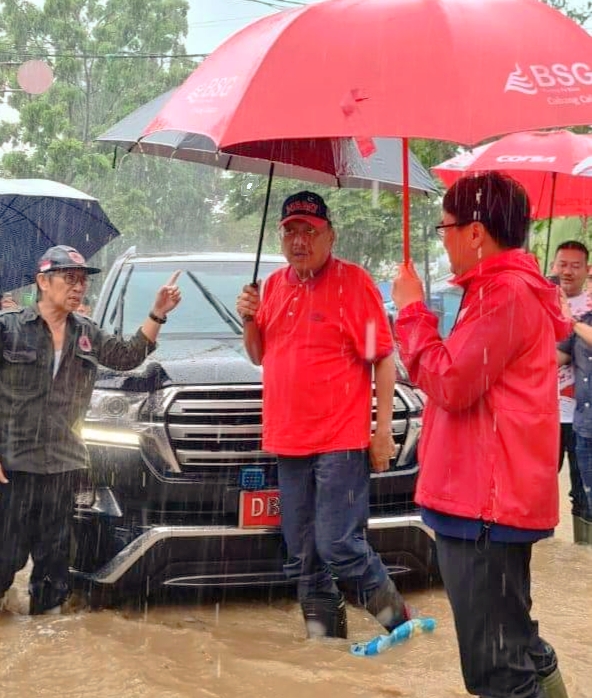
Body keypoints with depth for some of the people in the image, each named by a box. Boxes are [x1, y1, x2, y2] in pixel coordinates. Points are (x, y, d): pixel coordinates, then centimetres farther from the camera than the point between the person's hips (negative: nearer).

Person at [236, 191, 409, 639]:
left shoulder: (353, 282, -6)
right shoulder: (275, 285, 14)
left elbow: (384, 358, -7)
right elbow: (261, 356, 23)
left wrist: (383, 429, -13)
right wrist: (250, 320, 2)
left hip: (341, 440, -7)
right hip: (288, 441, 7)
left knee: (339, 547, -9)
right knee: (303, 558, 11)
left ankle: (399, 620, 12)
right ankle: (324, 635, 24)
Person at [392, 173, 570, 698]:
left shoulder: (506, 293, -16)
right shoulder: (505, 286, 19)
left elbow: (450, 383, -19)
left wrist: (413, 311, -9)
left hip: (485, 502, -12)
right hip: (487, 496, 12)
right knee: (518, 649, 21)